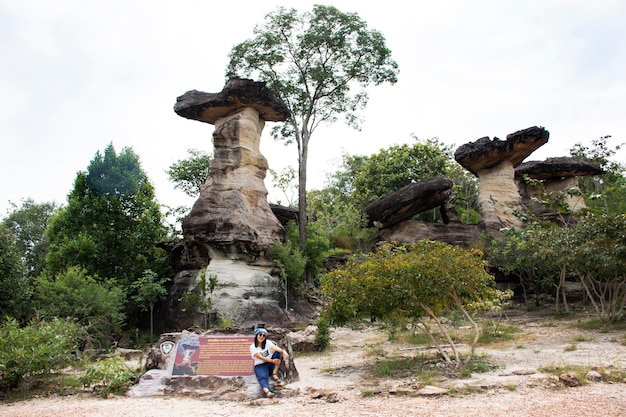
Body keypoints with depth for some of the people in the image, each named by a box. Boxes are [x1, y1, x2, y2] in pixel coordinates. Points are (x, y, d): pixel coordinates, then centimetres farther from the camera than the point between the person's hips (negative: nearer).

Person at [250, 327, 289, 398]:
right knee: (262, 377, -36)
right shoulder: (252, 347, -4)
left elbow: (275, 347, -18)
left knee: (278, 352, -20)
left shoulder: (267, 343, 3)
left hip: (270, 364, 4)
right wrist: (272, 361, -31)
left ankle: (274, 374, -20)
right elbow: (261, 357, -16)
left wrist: (283, 351, -41)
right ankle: (266, 391, -66)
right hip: (260, 366, -4)